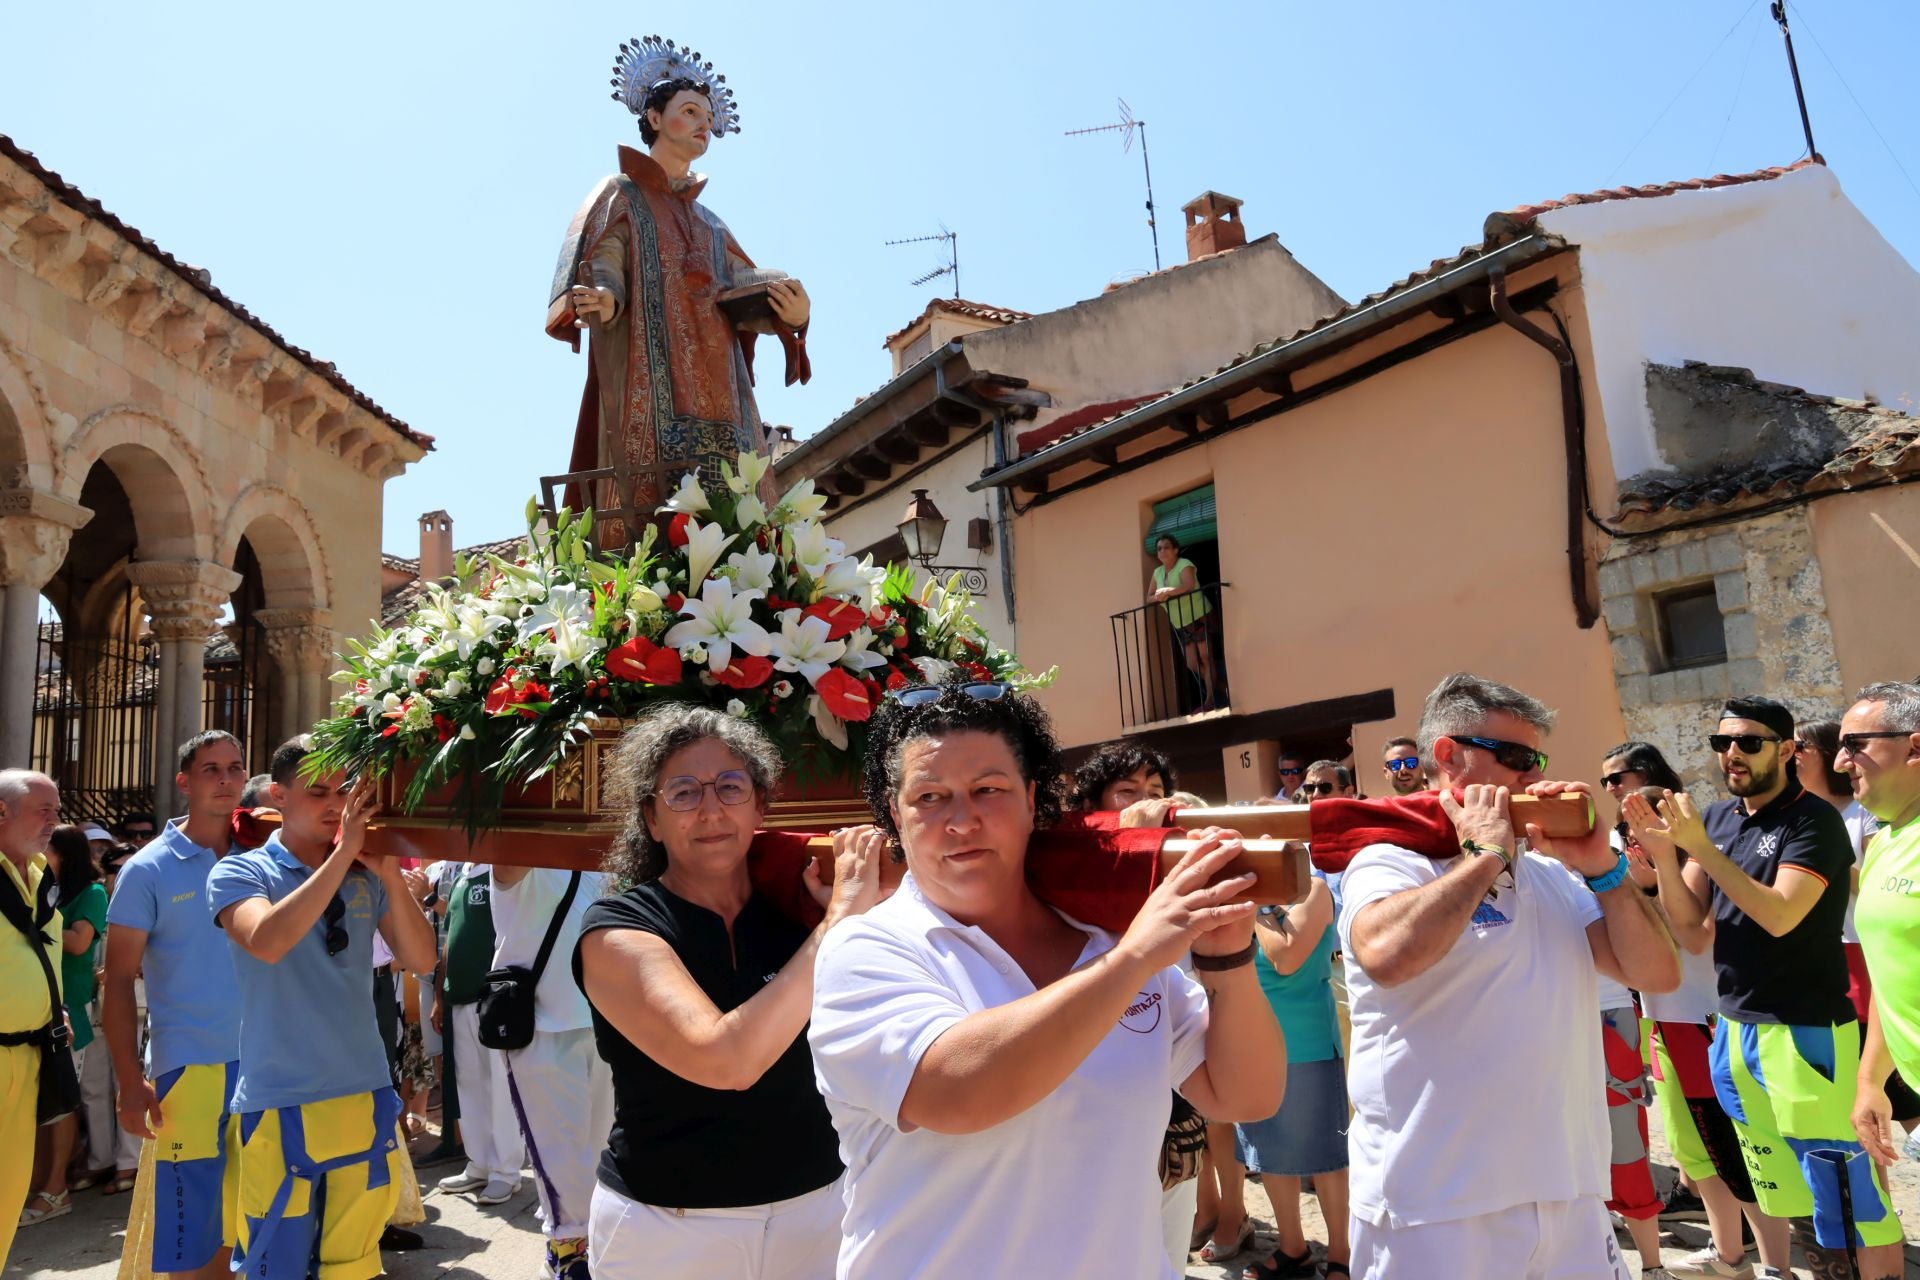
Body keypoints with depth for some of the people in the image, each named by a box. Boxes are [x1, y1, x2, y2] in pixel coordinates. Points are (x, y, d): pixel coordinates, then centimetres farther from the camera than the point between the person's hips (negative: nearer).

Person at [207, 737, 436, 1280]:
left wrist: (390, 872, -14)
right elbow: (267, 942, -26)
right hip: (281, 1103, -4)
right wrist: (343, 851, -26)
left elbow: (420, 959, -2)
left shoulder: (365, 878, 5)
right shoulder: (240, 872, -6)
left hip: (366, 1096, 4)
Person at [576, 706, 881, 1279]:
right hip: (666, 1228, -3)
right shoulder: (617, 929, -15)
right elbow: (726, 1061, -30)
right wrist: (842, 916, -26)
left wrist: (866, 910, -15)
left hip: (817, 1207, 4)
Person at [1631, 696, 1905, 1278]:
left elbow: (1779, 915, -22)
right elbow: (1687, 920, 4)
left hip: (1806, 1030, -6)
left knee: (1848, 1184, 0)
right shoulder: (1715, 818, 7)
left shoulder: (1813, 820, -11)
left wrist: (1698, 846, -24)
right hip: (1734, 1028, 7)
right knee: (1780, 1180, 17)